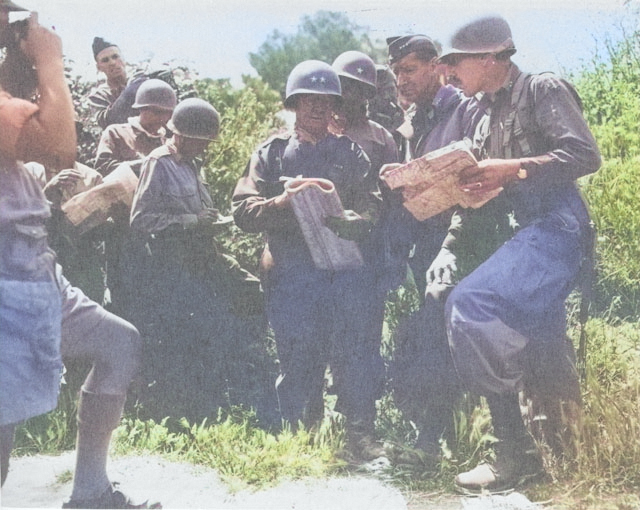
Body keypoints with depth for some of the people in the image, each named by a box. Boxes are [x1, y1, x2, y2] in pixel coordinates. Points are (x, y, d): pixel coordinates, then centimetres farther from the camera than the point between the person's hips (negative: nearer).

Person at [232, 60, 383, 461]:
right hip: (291, 266, 0)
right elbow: (244, 210, 7)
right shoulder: (272, 153, 18)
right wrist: (282, 203, -13)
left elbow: (372, 208, 8)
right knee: (297, 352, -7)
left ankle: (360, 431, -8)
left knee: (354, 345, -14)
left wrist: (348, 221, -15)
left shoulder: (350, 153, 20)